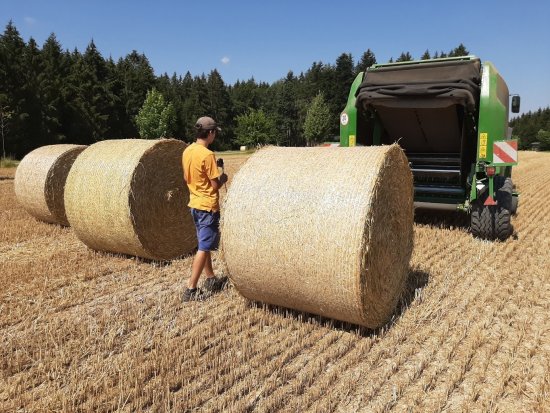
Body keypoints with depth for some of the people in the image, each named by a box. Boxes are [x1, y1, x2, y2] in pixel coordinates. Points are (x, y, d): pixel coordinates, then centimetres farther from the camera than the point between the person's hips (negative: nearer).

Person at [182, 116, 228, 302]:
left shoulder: (187, 151, 5)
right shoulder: (207, 155, -20)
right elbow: (216, 184, -18)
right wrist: (223, 178, 3)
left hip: (194, 204, 9)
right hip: (208, 206, -9)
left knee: (205, 244, 19)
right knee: (204, 247, -3)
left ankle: (210, 279, 31)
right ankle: (191, 289, -3)